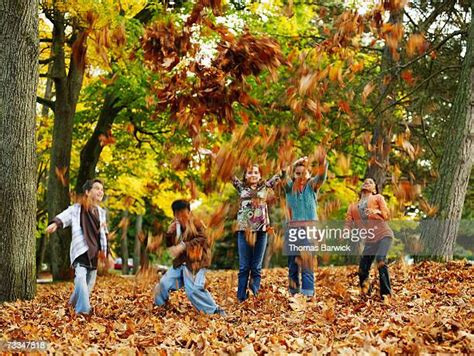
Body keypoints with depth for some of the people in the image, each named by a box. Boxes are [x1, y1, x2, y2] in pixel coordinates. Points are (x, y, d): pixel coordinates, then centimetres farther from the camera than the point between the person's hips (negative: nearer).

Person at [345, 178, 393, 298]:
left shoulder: (378, 198, 14)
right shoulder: (353, 206, 22)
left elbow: (387, 215, 3)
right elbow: (348, 222, 9)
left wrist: (377, 212, -20)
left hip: (384, 235, -4)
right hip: (369, 240, 4)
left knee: (380, 260, -28)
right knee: (362, 270, -6)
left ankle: (386, 294, -24)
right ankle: (366, 294, 17)